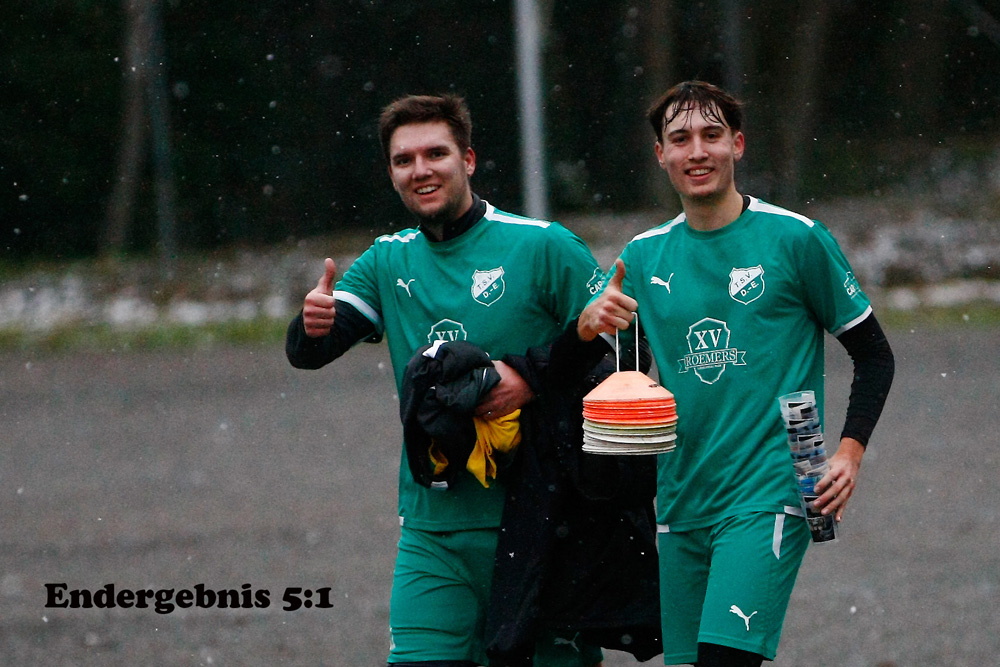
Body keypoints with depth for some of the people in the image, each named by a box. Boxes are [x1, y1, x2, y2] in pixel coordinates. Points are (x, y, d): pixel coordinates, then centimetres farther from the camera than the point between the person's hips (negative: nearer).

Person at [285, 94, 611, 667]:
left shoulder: (543, 247, -5)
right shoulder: (388, 263, 9)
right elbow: (307, 355, 1)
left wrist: (532, 381, -18)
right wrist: (312, 327, -23)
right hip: (431, 529, 3)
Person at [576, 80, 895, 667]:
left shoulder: (796, 239, -2)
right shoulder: (645, 256, 10)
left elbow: (875, 355, 4)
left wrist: (850, 452, -9)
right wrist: (588, 326, -13)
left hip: (767, 493, -5)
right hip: (681, 502, 5)